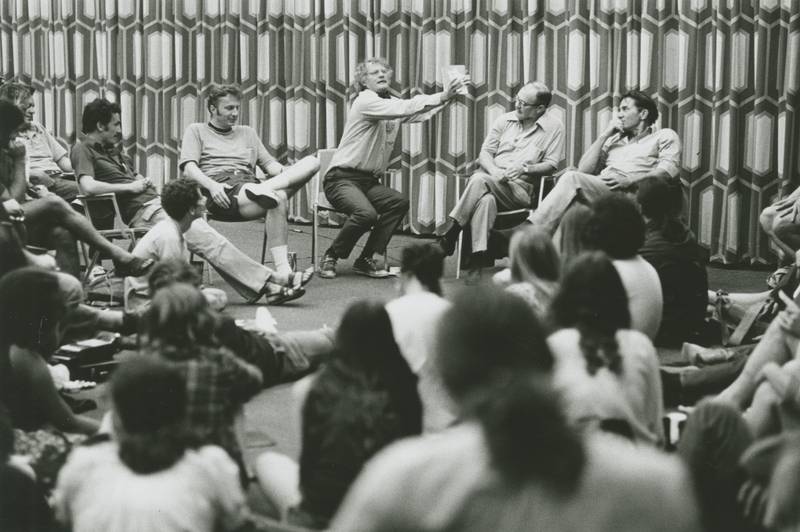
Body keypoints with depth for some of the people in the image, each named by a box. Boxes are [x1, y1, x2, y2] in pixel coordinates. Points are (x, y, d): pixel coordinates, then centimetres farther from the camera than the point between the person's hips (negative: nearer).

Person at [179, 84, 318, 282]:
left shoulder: (248, 133, 35)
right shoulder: (196, 131, 20)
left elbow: (269, 164, 24)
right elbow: (188, 168, 3)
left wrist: (286, 173, -1)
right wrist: (211, 185, -18)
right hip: (221, 191, -5)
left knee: (311, 162, -19)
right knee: (278, 199, -37)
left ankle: (263, 189, -42)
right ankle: (282, 269, -48)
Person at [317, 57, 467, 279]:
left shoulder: (392, 102, 13)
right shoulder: (365, 101, -13)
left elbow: (421, 113, -2)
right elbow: (403, 109, -27)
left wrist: (447, 95, -18)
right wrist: (442, 97, -33)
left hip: (369, 181, 8)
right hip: (342, 179, -7)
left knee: (399, 202, -18)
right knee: (366, 213, -31)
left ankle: (366, 260, -7)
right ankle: (330, 258, -8)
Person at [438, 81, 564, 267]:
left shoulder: (554, 127, 5)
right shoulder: (505, 120, 15)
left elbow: (551, 165, 1)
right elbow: (484, 153, 11)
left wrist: (525, 168, -16)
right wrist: (494, 171, -11)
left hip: (520, 189, -3)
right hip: (491, 179, 3)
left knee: (480, 180, -33)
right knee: (485, 199, -35)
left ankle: (452, 233, -28)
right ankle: (478, 256, -42)